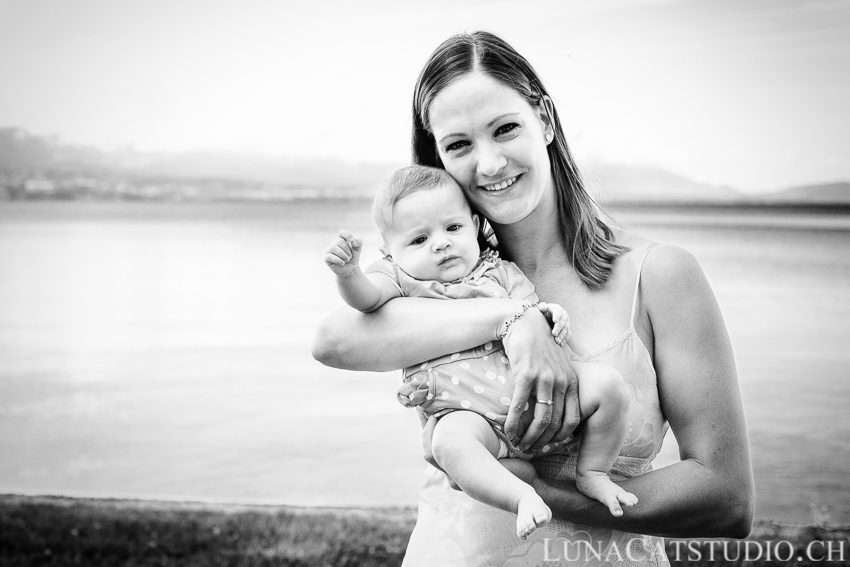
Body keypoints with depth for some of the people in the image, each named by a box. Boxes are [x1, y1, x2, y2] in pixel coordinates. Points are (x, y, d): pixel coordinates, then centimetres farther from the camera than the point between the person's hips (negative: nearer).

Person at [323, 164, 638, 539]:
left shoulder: (499, 271, 17)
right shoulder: (399, 279, 9)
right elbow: (366, 297, -12)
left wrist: (549, 314, -13)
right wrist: (348, 273, -35)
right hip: (469, 412, -3)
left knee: (608, 382, -14)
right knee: (450, 439, -37)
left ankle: (591, 473, 4)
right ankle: (522, 497, -35)